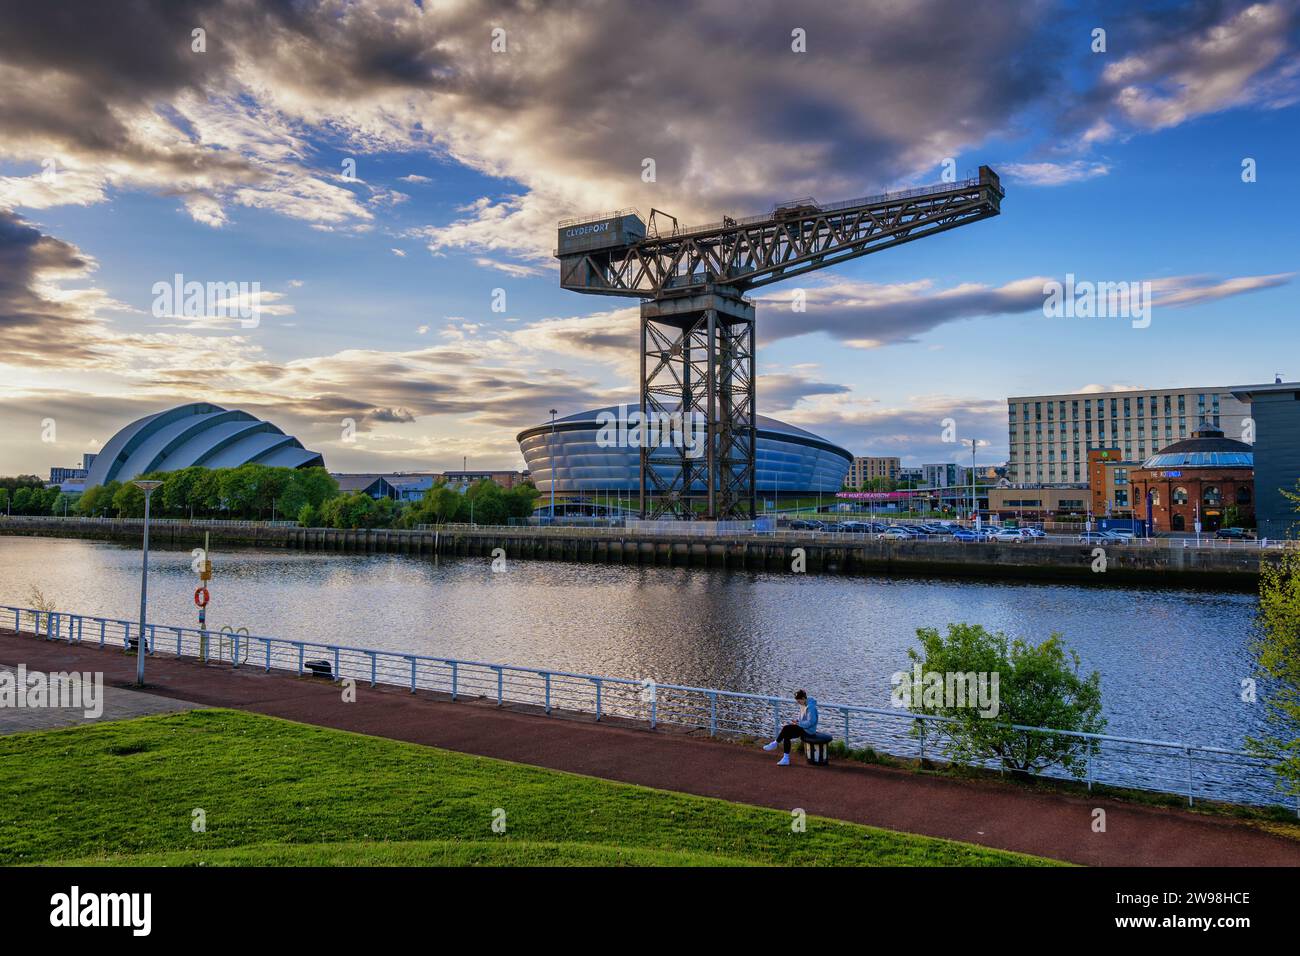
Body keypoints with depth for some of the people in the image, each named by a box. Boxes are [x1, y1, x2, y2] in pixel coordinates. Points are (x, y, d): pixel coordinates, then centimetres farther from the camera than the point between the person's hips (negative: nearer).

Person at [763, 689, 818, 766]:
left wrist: (798, 724, -20)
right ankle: (786, 759, -7)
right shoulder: (804, 705, 9)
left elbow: (810, 722, -25)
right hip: (803, 728, 9)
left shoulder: (810, 707, -21)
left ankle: (775, 743, 1)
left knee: (786, 728, -19)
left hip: (808, 730, -9)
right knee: (786, 736, -8)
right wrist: (797, 721, 2)